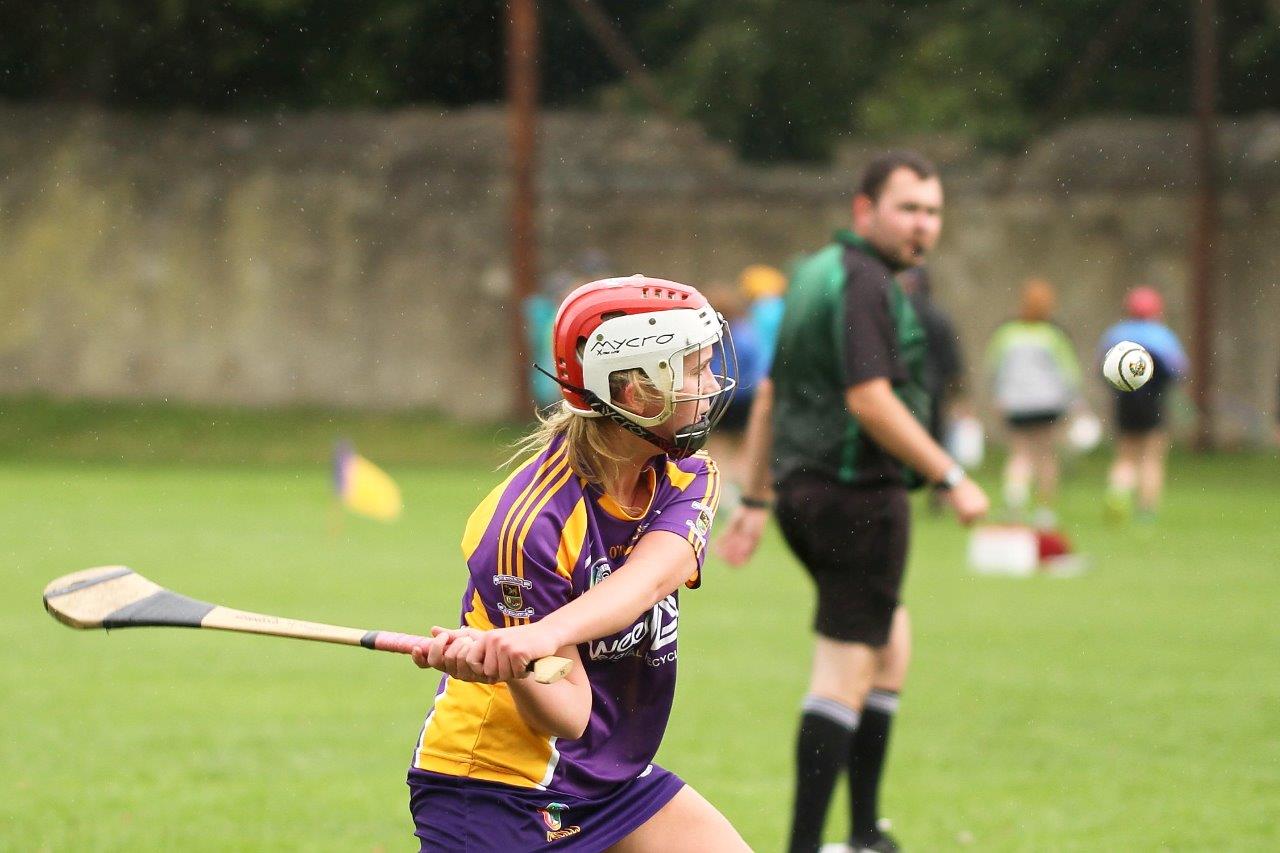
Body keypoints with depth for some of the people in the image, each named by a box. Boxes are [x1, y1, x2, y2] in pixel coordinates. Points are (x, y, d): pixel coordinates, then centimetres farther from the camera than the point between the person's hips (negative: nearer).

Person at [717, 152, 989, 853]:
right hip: (858, 493, -10)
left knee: (891, 643, 22)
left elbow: (769, 394, 20)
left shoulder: (816, 273, 17)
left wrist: (753, 501, 22)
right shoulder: (863, 282, -14)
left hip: (804, 489, 10)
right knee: (845, 671, -7)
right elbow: (869, 400, -23)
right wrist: (952, 479, -19)